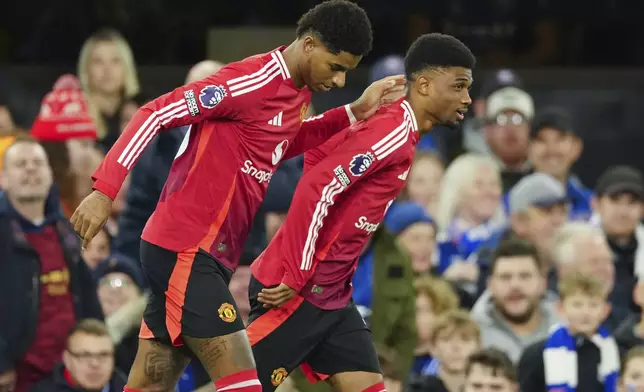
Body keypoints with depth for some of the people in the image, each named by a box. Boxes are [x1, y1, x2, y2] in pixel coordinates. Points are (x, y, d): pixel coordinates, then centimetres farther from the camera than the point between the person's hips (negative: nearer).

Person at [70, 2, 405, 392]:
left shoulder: (299, 92, 10)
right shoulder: (251, 82, -17)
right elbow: (156, 114, -18)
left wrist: (355, 112, 17)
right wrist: (105, 191, -24)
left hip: (209, 256, 9)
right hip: (186, 251, -9)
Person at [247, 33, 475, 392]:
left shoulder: (399, 131, 11)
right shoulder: (395, 132, -18)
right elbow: (315, 189, -23)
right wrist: (297, 278, -20)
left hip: (332, 295, 9)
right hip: (296, 290, -9)